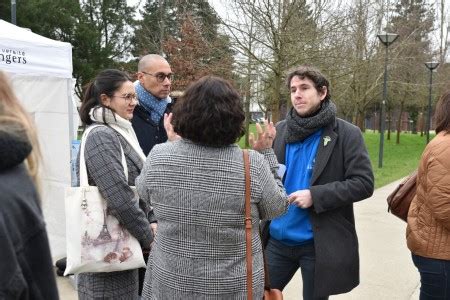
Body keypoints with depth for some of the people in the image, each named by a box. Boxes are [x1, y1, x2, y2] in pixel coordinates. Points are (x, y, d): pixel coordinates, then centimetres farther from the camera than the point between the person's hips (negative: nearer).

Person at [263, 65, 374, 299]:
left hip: (319, 243, -3)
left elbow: (364, 183, -11)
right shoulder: (280, 131, 4)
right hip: (277, 239, 4)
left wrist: (316, 195, -21)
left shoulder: (346, 134, -8)